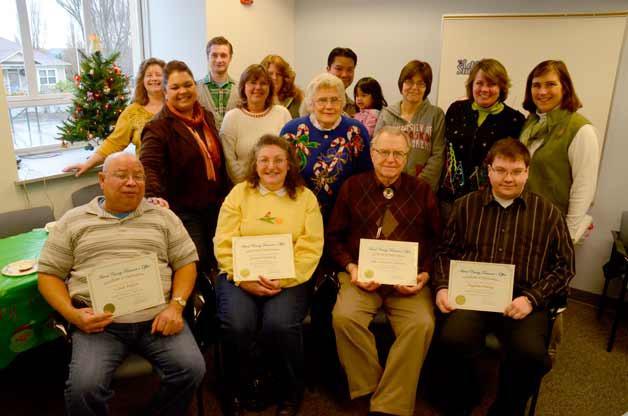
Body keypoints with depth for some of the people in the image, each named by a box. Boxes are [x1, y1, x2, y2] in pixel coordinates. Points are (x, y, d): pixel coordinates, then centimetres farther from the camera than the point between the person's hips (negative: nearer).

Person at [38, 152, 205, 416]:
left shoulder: (163, 216, 15)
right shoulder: (73, 221, 13)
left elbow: (186, 262, 11)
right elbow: (49, 274, 12)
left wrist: (176, 305, -5)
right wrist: (72, 314, -6)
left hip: (157, 317, 1)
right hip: (98, 322, -1)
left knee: (192, 369, -20)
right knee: (84, 388, -26)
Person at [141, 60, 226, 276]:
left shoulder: (207, 116, 8)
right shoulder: (159, 126, -14)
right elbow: (148, 165, -27)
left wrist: (226, 196, 18)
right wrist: (155, 195, -46)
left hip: (215, 206, 7)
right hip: (183, 211, -6)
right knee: (196, 265, 0)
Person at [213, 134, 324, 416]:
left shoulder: (305, 197, 8)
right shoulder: (239, 193, 9)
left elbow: (310, 249, -1)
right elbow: (224, 245, 1)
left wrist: (282, 280, -15)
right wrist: (245, 279, -13)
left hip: (288, 280, 0)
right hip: (241, 277, 1)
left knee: (280, 326, -28)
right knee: (238, 325, -26)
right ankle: (235, 393, 4)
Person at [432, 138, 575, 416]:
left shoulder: (549, 213, 10)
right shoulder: (466, 205, 13)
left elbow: (565, 265, 9)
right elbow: (445, 252, 15)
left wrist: (531, 298, -6)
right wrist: (442, 287, -2)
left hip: (522, 299, 0)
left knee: (531, 354, -28)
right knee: (452, 341, -28)